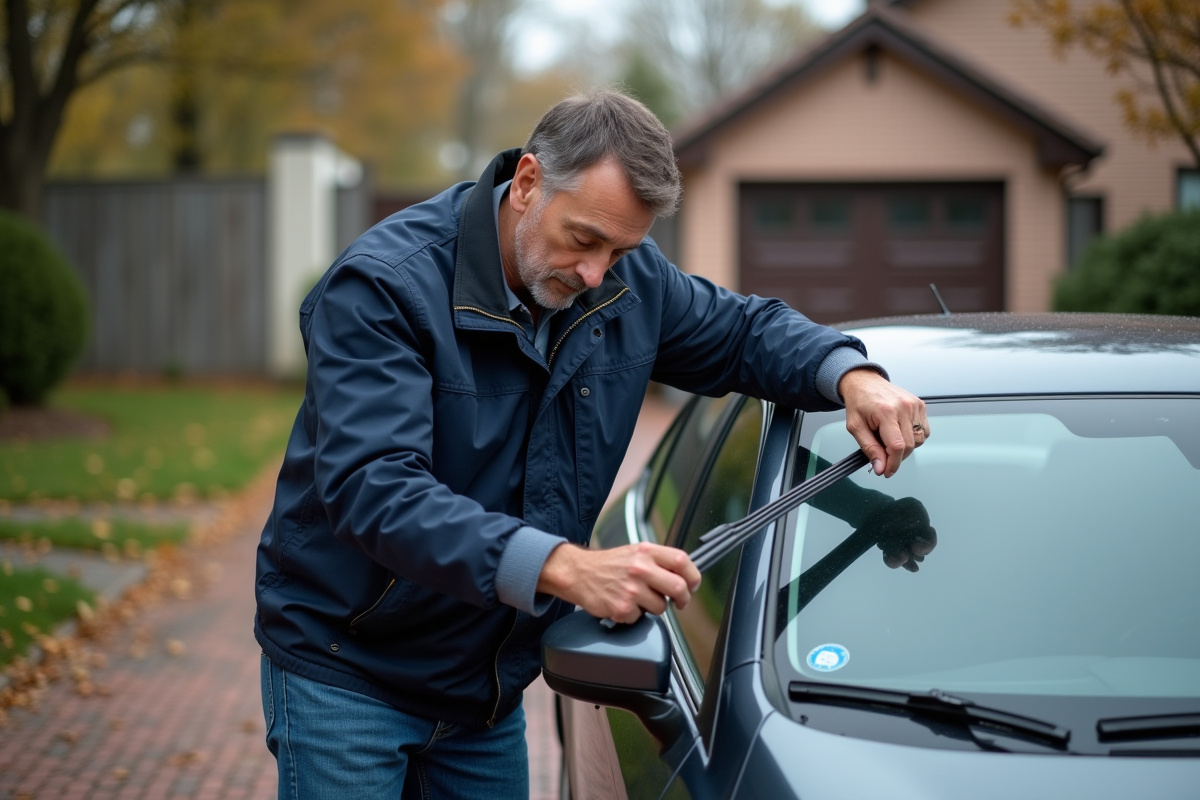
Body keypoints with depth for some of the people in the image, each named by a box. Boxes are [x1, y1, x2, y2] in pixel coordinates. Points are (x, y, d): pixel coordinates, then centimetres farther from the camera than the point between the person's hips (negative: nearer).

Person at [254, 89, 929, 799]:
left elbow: (744, 330, 15)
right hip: (347, 672, -5)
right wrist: (563, 567, -46)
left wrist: (851, 374, -9)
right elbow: (372, 488, -35)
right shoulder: (382, 285, -22)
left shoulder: (630, 281, -3)